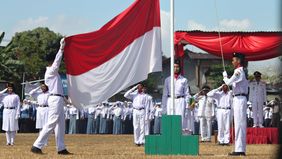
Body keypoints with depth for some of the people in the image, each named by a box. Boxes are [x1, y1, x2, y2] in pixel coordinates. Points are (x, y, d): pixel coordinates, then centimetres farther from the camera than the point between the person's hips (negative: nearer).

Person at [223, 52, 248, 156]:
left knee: (239, 123, -11)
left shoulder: (238, 71, -13)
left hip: (239, 99, -10)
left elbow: (229, 82, -15)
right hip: (240, 99, 10)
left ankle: (239, 149, -14)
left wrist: (225, 76, 3)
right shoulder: (243, 71, 18)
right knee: (241, 124, 11)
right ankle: (241, 149, 13)